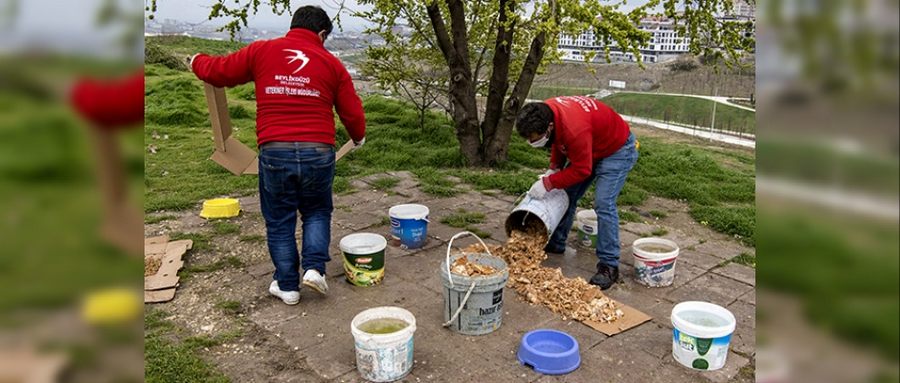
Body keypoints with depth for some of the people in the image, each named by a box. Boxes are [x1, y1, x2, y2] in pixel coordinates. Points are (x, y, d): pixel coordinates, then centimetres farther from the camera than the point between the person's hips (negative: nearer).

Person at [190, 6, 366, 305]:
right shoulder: (332, 63, 6)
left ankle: (287, 286, 22)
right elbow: (352, 113, 7)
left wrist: (197, 61, 35)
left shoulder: (261, 51, 5)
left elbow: (218, 72, 12)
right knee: (317, 212, 22)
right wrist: (358, 138, 28)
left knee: (279, 221, 14)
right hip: (318, 153, 0)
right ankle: (314, 268, 7)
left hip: (274, 153, 0)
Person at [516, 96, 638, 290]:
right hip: (589, 147, 9)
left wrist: (548, 183, -27)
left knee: (603, 203, -20)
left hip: (617, 149, -9)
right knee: (566, 196, 10)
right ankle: (556, 244, 25)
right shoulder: (546, 112, -17)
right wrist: (554, 167, -6)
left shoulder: (575, 129, -41)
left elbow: (582, 170, -30)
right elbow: (559, 141, 5)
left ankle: (609, 266, -14)